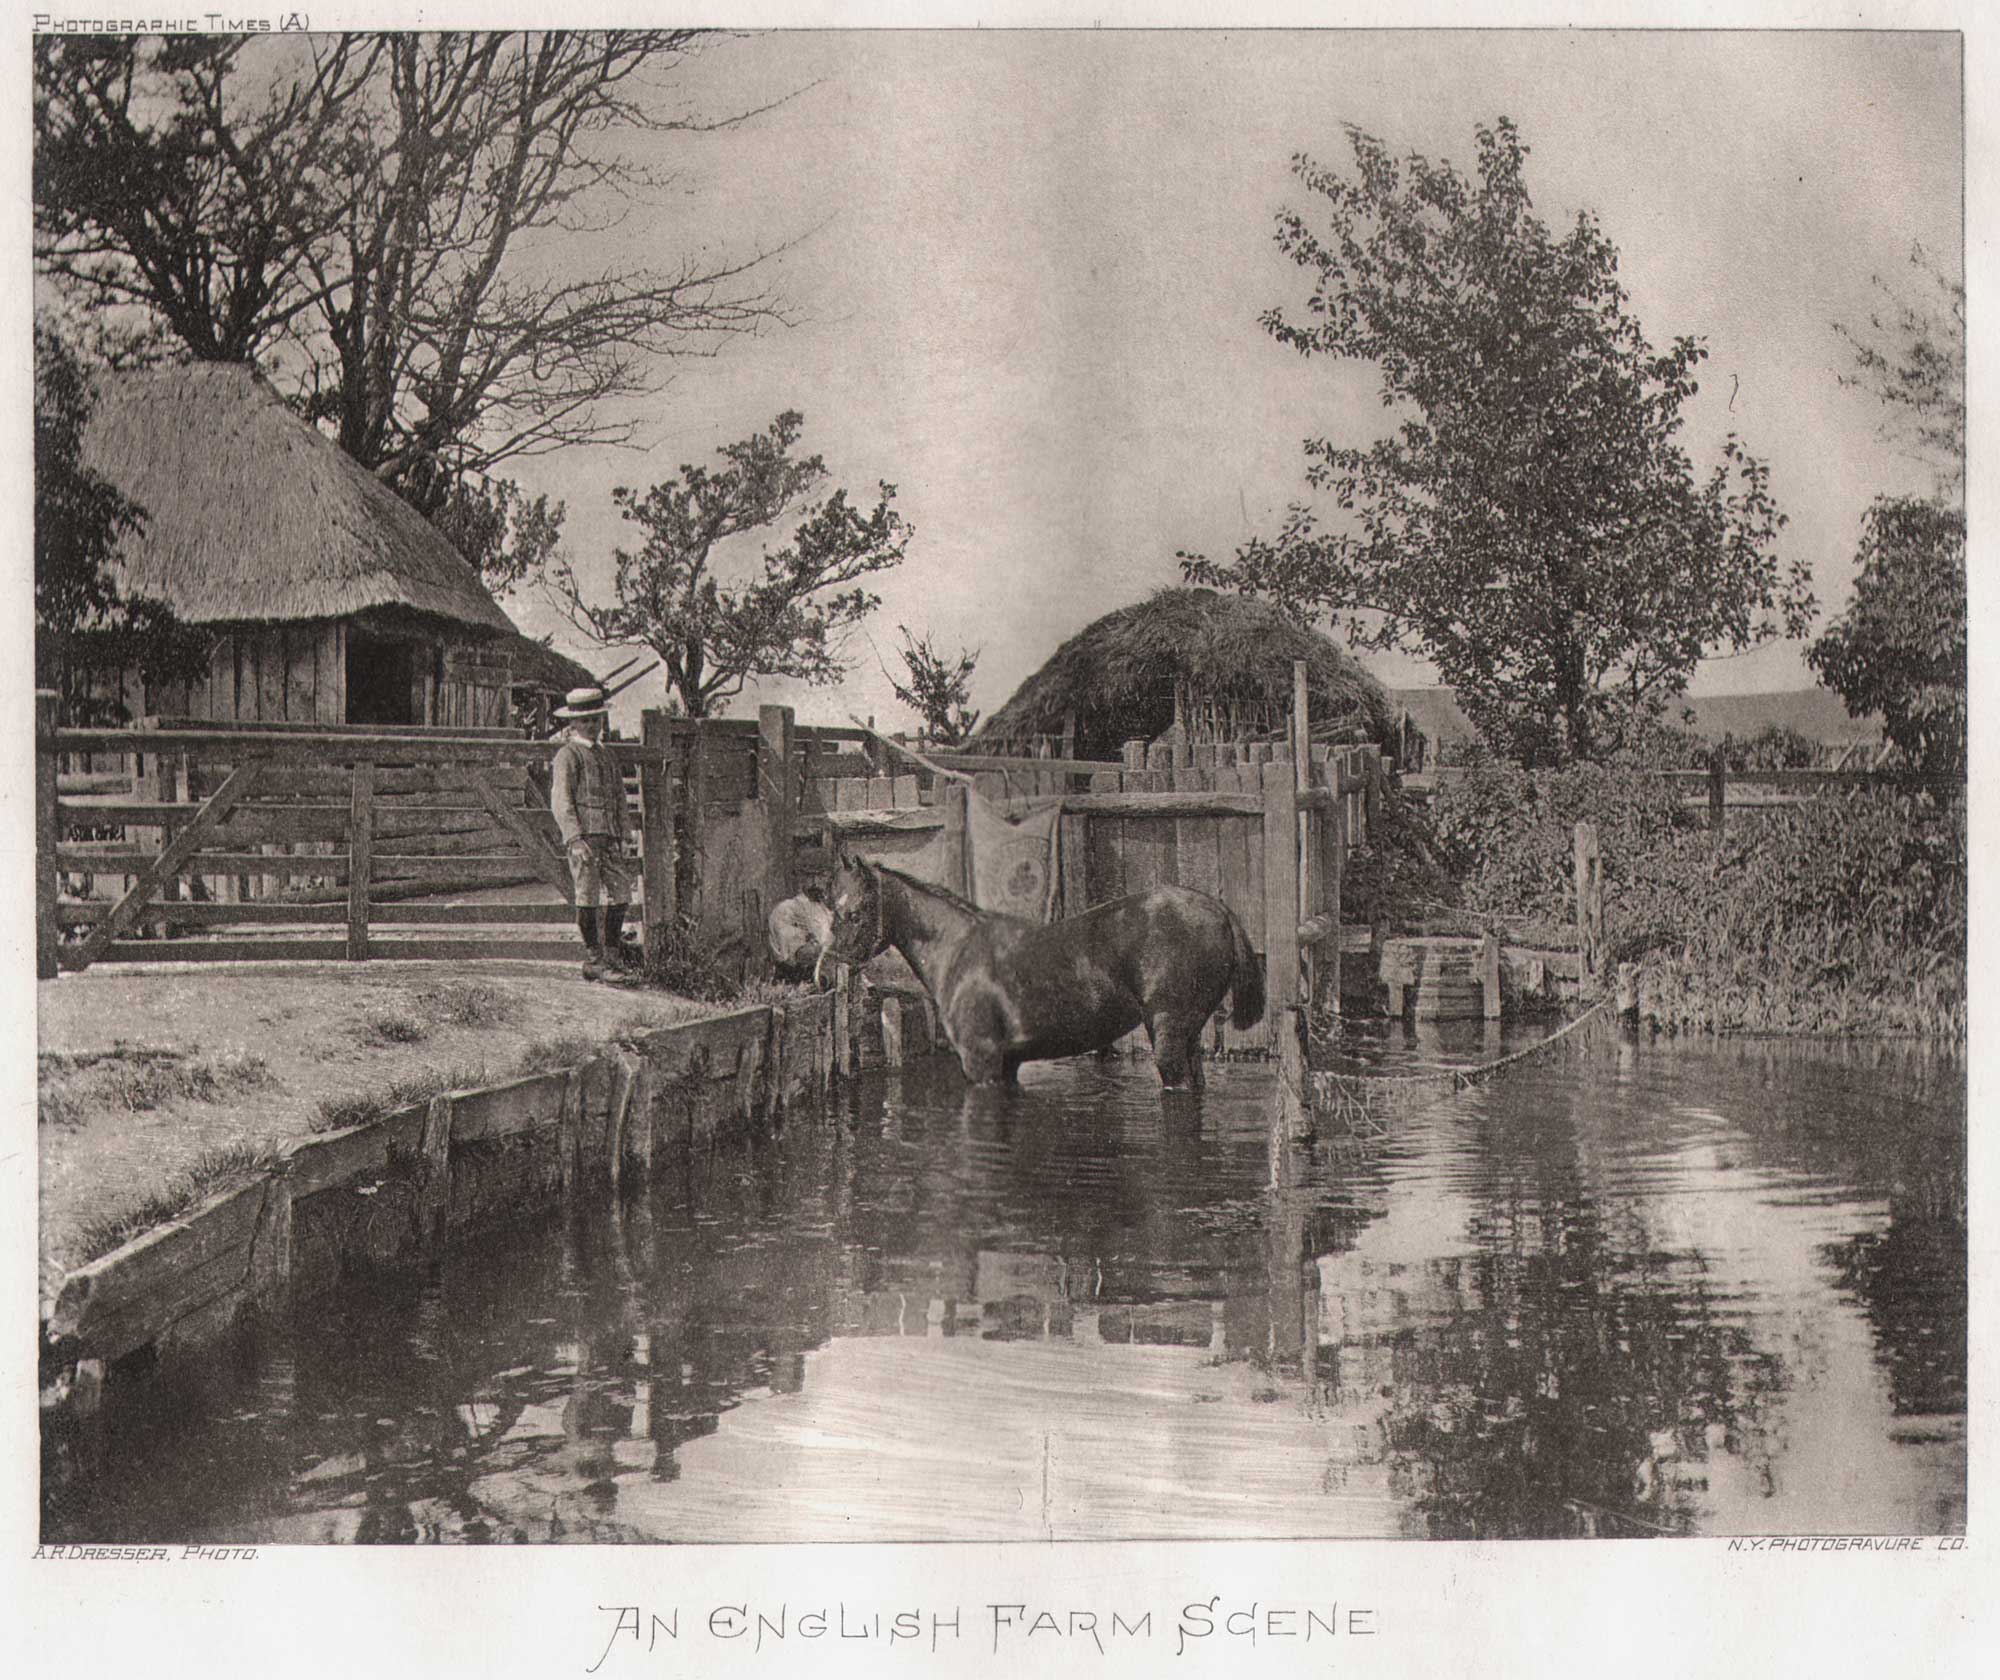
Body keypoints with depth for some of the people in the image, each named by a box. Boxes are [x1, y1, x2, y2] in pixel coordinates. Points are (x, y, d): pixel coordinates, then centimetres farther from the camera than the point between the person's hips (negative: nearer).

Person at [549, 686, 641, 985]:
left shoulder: (605, 753, 21)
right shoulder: (568, 755, -4)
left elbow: (619, 795, 25)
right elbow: (560, 800, -11)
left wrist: (621, 836, 18)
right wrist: (575, 839, -20)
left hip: (608, 835, 8)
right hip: (583, 833, -8)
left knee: (621, 891, 6)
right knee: (587, 896, -5)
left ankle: (612, 955, 16)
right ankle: (594, 960, 0)